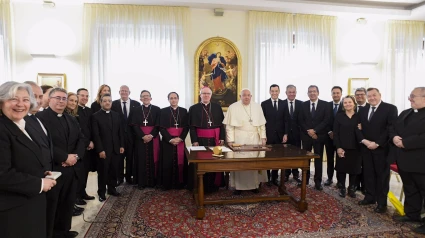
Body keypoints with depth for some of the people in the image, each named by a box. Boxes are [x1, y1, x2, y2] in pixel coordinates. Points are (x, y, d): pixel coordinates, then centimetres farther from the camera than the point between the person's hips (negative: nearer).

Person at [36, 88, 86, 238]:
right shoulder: (40, 117, -9)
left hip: (71, 169, 7)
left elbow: (81, 139, 11)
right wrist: (65, 157, -18)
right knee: (50, 206, 7)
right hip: (52, 169, -7)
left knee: (68, 203, 16)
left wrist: (76, 155, -7)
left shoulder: (72, 120, 15)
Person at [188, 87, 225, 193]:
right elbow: (192, 126, -1)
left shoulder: (217, 107, 8)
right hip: (200, 140, -2)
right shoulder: (193, 108, 2)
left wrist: (222, 138, -1)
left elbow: (222, 124, 7)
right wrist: (194, 141, -9)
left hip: (215, 139, 2)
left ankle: (214, 185, 21)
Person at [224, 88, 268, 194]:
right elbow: (229, 126, -3)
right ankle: (238, 186, 8)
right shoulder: (233, 107, -1)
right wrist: (230, 140, -9)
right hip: (239, 139, -2)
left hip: (255, 139, 3)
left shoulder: (257, 107, 8)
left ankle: (255, 184, 17)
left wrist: (263, 137, 1)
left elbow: (262, 124, 9)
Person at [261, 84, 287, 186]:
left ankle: (274, 178, 17)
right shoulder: (264, 104, 1)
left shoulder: (284, 104, 6)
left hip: (280, 135, 2)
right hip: (268, 135, -2)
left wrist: (285, 134, -1)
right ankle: (267, 178, 17)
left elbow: (286, 120, 6)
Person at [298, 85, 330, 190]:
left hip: (319, 135, -1)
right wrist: (308, 131, -10)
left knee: (318, 159, 5)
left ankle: (318, 181, 14)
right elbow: (301, 121, 2)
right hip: (306, 135, 2)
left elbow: (326, 120, -7)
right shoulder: (304, 104, 6)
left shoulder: (324, 104, 0)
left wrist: (315, 130, -15)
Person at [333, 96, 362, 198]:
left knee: (354, 169, 10)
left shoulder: (359, 116, 2)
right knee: (341, 168, 6)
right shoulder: (339, 116, 0)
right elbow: (335, 133, -4)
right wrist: (338, 147, -11)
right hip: (342, 147, -1)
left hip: (355, 148, 1)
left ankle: (352, 189, 26)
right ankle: (342, 188, 21)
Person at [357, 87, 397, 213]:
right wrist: (364, 140, -10)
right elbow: (359, 128, 8)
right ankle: (370, 197, 24)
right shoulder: (362, 110, 11)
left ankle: (382, 202, 16)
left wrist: (377, 143, -18)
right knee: (368, 173, 11)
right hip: (366, 148, 5)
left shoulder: (390, 108, -6)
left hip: (382, 148, -4)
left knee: (382, 175, 6)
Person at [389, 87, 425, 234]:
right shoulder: (405, 113, 14)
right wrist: (394, 137, -7)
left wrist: (405, 142, -24)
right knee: (409, 190, 20)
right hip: (404, 160, 9)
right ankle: (412, 214, 34)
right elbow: (392, 128, 14)